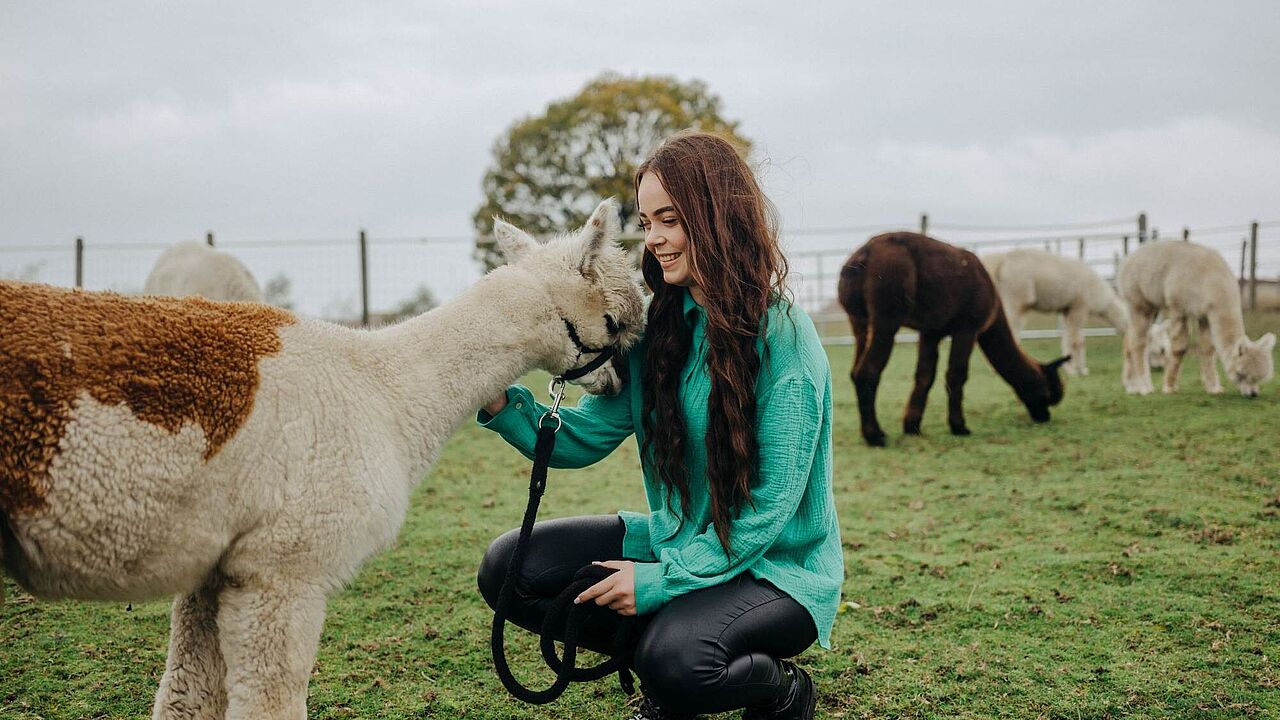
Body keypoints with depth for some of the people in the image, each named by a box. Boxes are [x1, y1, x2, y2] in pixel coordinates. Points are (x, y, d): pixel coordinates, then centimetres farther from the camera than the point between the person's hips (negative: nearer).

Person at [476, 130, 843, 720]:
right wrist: (501, 403, -22)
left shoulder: (784, 336, -19)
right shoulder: (656, 327, 0)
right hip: (678, 539, 7)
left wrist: (663, 580, -23)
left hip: (779, 565, -6)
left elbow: (772, 504, -20)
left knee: (674, 655, -35)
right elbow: (580, 438, -4)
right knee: (510, 567, -7)